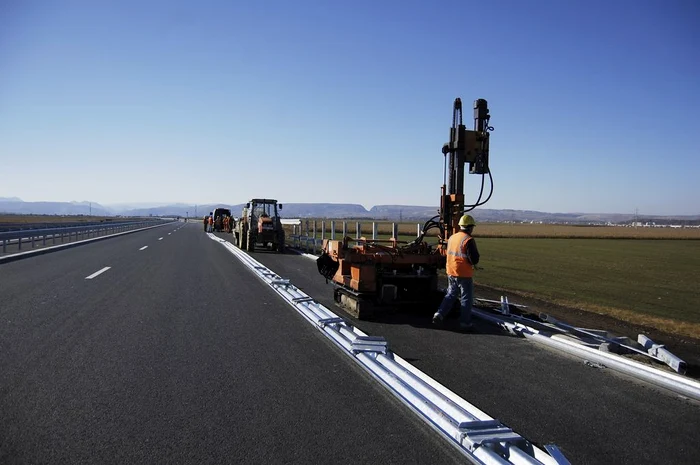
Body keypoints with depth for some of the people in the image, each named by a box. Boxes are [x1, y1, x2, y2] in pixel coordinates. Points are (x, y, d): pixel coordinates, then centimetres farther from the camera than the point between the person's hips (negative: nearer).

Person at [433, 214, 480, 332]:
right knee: (466, 299, 5)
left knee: (450, 294, 20)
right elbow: (474, 259, -19)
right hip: (464, 274, -6)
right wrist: (473, 262, 3)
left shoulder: (452, 238, 4)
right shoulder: (469, 240, -18)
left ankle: (439, 314, 13)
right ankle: (465, 323, 11)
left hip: (451, 272, 6)